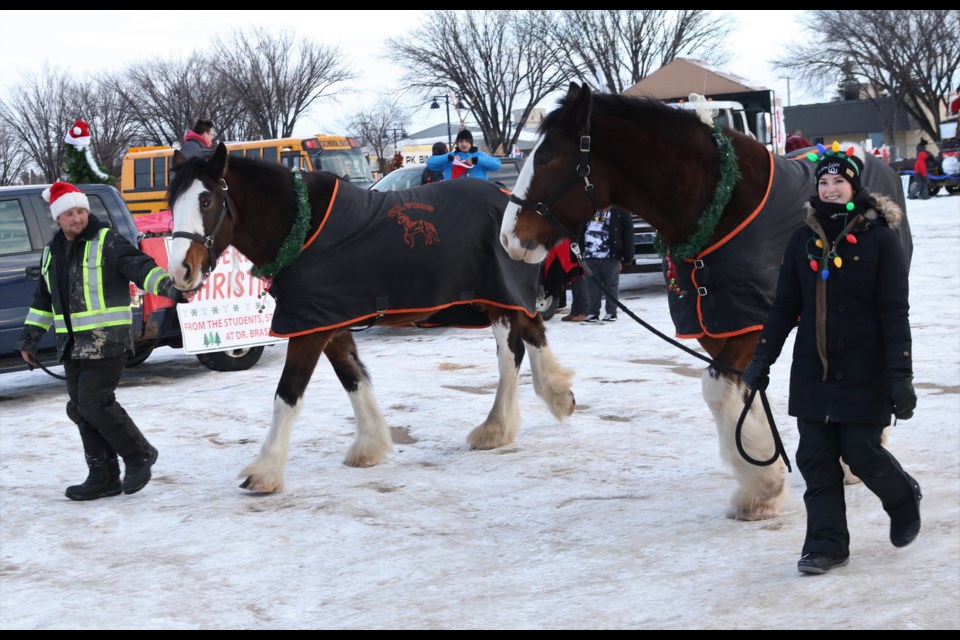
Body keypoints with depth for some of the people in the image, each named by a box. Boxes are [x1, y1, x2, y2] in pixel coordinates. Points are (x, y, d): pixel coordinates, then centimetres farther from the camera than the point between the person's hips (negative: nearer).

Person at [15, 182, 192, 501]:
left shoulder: (107, 242, -8)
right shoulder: (53, 252, 14)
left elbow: (140, 267, -21)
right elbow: (43, 299, 24)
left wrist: (168, 286, -38)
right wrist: (30, 336, 23)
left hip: (107, 342, -8)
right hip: (72, 346, 8)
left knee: (95, 405, -13)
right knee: (81, 409, 7)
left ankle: (139, 456, 6)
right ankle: (103, 477, 16)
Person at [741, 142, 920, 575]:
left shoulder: (879, 238, -7)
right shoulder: (804, 239, 6)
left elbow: (895, 312, -9)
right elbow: (784, 307, 11)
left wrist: (900, 374, -15)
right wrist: (761, 358, 6)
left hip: (864, 372, -4)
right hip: (811, 371, 4)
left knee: (861, 454, -2)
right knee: (815, 459, 3)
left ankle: (904, 499, 29)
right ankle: (826, 544, 12)